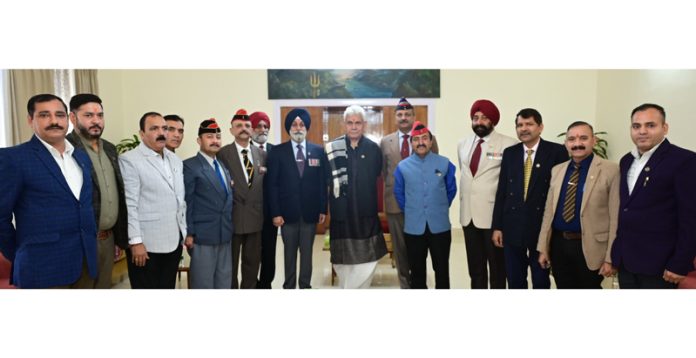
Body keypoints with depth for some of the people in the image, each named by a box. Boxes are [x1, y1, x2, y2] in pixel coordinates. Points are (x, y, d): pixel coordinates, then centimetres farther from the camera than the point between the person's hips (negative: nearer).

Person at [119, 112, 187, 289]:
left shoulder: (175, 160, 11)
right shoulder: (129, 160, -9)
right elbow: (129, 204, -13)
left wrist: (185, 232, 11)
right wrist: (136, 241, -16)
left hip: (174, 240, 6)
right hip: (146, 243, -6)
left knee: (168, 287, 15)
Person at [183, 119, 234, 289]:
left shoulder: (223, 166, 15)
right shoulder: (190, 166, -8)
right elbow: (186, 203, -11)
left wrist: (228, 228, 13)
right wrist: (189, 233, -14)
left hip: (225, 235, 7)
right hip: (202, 236, -7)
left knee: (224, 281, 14)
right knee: (203, 282, 4)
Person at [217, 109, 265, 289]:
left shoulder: (260, 153, 8)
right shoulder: (223, 154, -5)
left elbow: (263, 184, 10)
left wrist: (263, 212, 5)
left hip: (255, 217, 4)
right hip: (232, 217, -4)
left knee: (252, 261, 14)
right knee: (230, 263, 10)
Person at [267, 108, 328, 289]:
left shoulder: (319, 151, 4)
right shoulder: (277, 151, 0)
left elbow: (323, 182, 4)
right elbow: (272, 184, -2)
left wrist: (323, 209, 0)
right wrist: (275, 213, -8)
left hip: (310, 212, 1)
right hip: (288, 212, -1)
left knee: (307, 252, 10)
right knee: (290, 252, 11)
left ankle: (305, 285, 23)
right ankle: (289, 286, 24)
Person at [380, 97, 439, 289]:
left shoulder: (429, 139, 1)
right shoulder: (385, 141, 5)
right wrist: (391, 187, 6)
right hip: (395, 201, 1)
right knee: (400, 248, 9)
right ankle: (405, 285, 23)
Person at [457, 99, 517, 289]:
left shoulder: (509, 145, -10)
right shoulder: (463, 145, 10)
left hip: (494, 214, -5)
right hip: (468, 213, 5)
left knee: (497, 265, 9)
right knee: (475, 265, 15)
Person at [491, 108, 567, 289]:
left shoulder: (557, 151, -4)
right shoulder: (509, 153, 7)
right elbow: (502, 191, 6)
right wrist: (496, 226, 3)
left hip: (542, 227, -3)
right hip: (512, 227, 3)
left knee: (541, 281, 11)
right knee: (514, 281, 13)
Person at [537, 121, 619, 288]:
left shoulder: (610, 170, -7)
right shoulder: (557, 170, 8)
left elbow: (615, 217, -9)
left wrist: (610, 257, -11)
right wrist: (543, 247, 8)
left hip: (589, 247, -4)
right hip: (558, 244, 4)